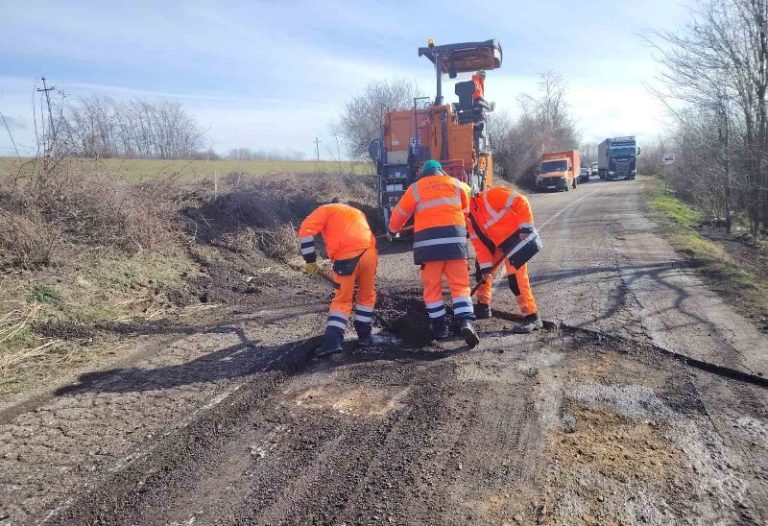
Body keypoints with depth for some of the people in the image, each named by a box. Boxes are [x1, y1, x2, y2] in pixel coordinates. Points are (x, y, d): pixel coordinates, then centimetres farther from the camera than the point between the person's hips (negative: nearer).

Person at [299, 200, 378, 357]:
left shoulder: (326, 210, 20)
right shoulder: (357, 212, 36)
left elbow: (306, 230, 3)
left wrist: (310, 259, 5)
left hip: (347, 257, -4)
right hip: (369, 253, 4)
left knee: (342, 300, 6)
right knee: (367, 296, 21)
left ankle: (333, 340, -5)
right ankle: (364, 335, 23)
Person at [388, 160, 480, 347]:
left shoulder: (416, 187, 13)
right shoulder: (455, 183, 16)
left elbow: (400, 212, 19)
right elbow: (466, 211, 25)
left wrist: (392, 230, 37)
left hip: (428, 240, -1)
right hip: (454, 237, 1)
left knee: (432, 286, 10)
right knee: (460, 285, 5)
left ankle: (440, 327, 13)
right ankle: (466, 322, -12)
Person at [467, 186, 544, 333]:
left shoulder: (489, 196, -21)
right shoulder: (469, 219, 2)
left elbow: (521, 202, -21)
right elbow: (480, 244, 2)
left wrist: (526, 227, -23)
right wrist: (486, 267, -6)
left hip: (519, 236, -9)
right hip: (498, 242, 9)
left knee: (516, 277, -15)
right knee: (482, 269, 14)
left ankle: (532, 318, -7)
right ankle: (483, 307, 31)